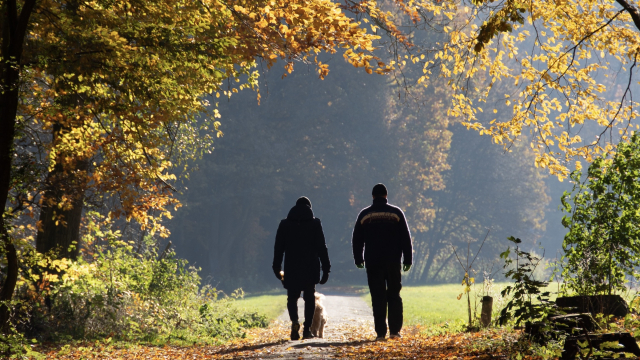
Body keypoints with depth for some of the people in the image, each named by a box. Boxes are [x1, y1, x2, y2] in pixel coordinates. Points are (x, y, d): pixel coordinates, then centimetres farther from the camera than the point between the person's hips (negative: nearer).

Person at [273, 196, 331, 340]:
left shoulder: (285, 224, 5)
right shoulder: (315, 223, 1)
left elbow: (278, 247, 5)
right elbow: (321, 247, -1)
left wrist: (277, 268, 12)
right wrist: (326, 268, 2)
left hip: (291, 269, 1)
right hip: (311, 269, -1)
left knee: (292, 297, 9)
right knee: (309, 298, 8)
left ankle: (294, 321, -17)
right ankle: (307, 329, 4)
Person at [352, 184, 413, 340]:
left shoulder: (364, 214, 3)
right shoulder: (396, 213, 2)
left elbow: (357, 240, 8)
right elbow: (406, 238, 2)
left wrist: (358, 259, 18)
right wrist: (408, 260, 7)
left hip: (373, 262, 0)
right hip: (393, 262, 0)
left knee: (378, 298, 1)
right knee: (394, 295, 9)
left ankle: (381, 332, -3)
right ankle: (395, 329, 3)